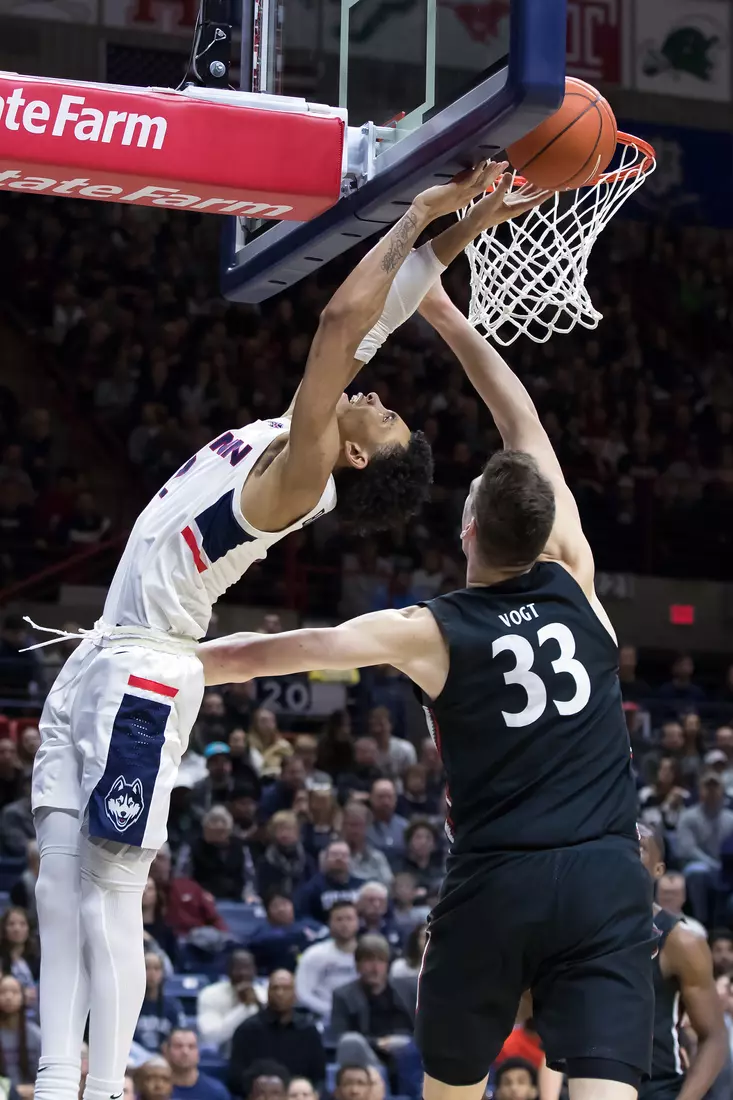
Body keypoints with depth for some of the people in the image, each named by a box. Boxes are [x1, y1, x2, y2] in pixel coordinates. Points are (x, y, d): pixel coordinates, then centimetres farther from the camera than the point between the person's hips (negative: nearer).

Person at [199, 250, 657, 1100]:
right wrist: (445, 315, 24)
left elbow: (263, 655, 2)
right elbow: (526, 428, 17)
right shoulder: (573, 584, 7)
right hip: (605, 877, 1)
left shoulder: (428, 634, 1)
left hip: (494, 883, 0)